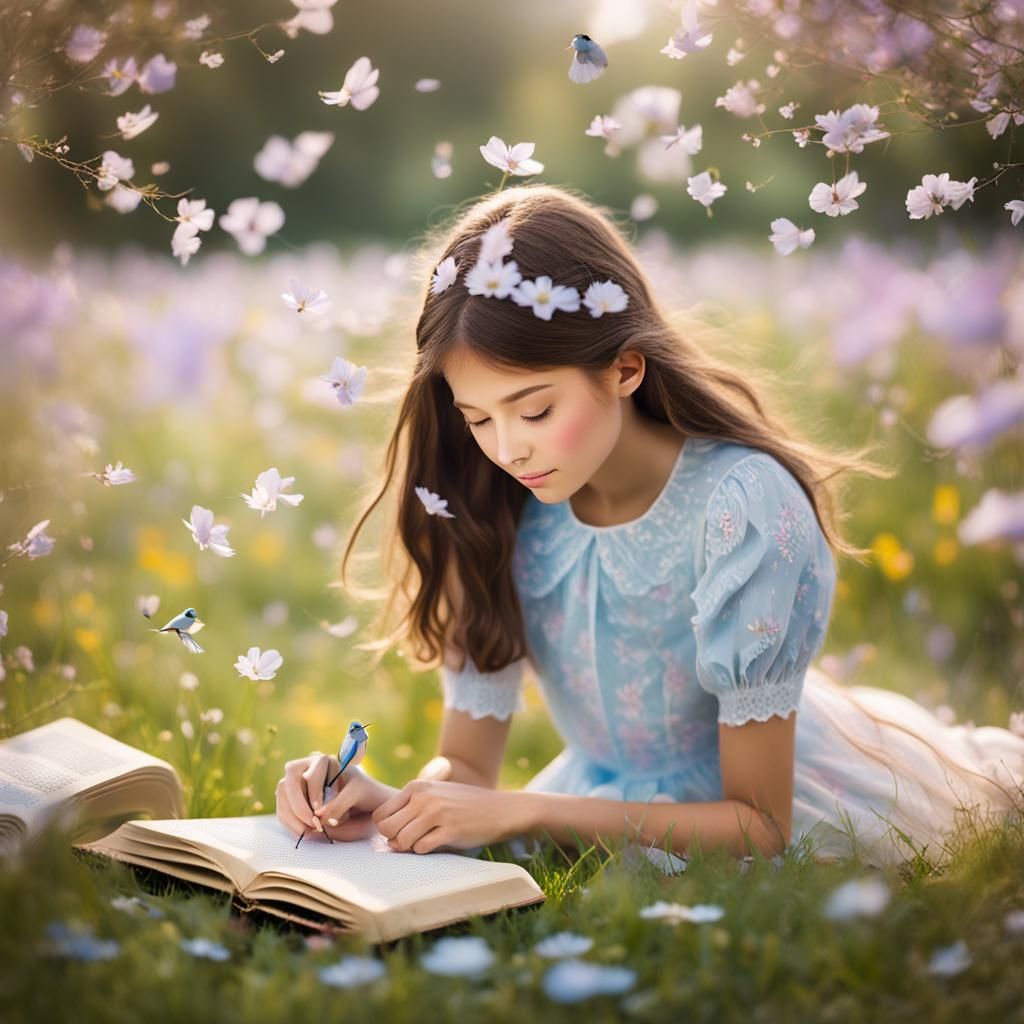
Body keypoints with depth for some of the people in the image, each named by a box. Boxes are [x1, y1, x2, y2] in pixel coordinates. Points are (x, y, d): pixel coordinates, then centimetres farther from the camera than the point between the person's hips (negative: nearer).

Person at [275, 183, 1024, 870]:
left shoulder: (744, 508, -27)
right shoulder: (496, 511, -13)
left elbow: (756, 823, -22)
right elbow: (466, 760, -5)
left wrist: (520, 812, -29)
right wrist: (391, 803, -28)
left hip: (760, 830, -3)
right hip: (604, 801, 3)